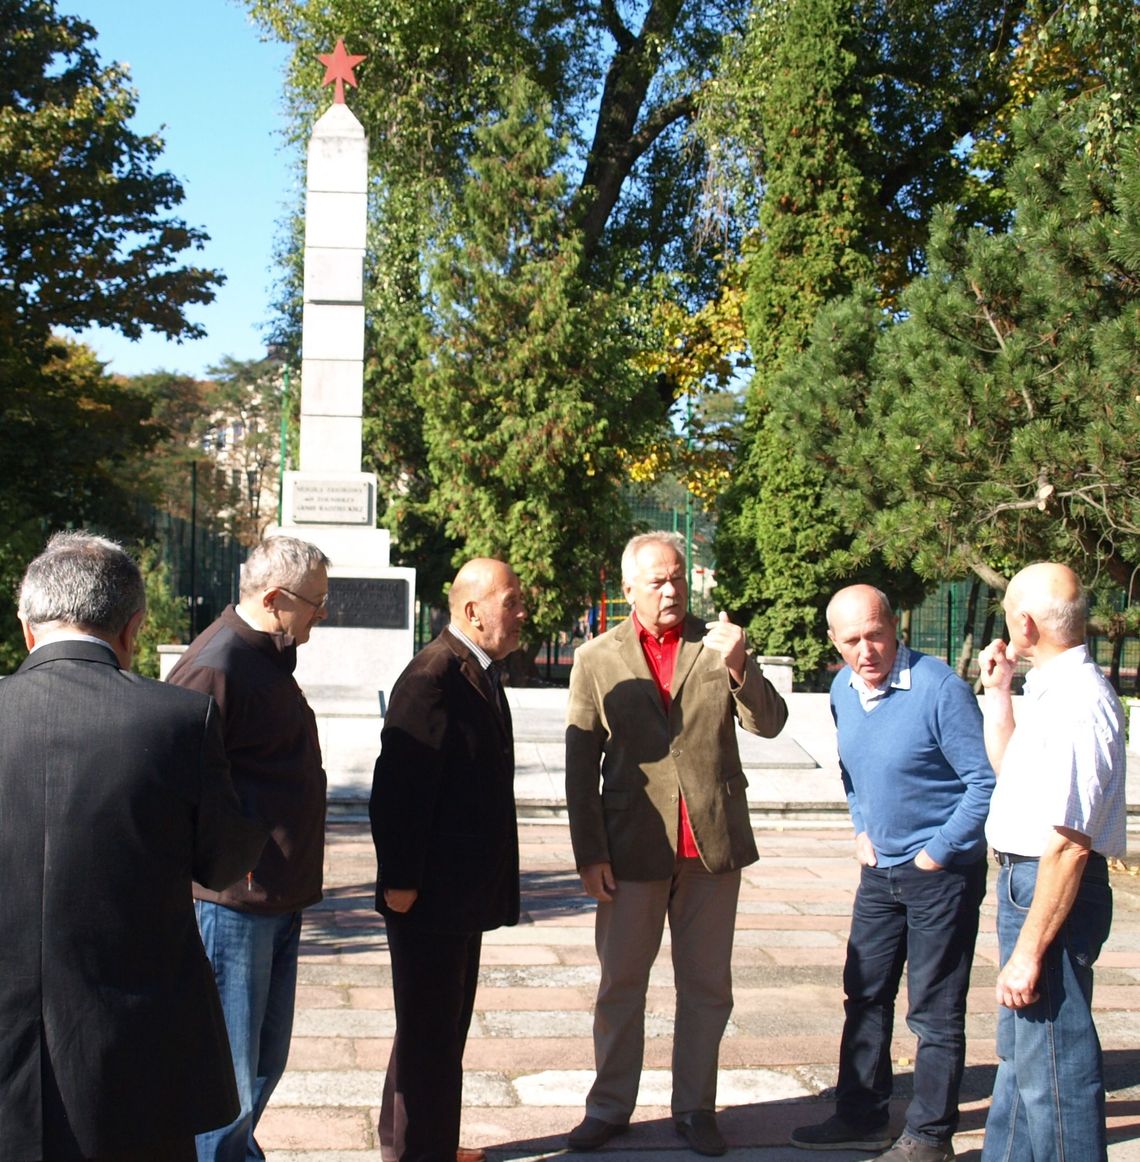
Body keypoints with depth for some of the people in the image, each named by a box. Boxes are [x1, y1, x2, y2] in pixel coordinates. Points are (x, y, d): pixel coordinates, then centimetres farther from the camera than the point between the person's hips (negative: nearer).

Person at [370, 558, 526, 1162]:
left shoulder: (478, 673, 11)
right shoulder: (434, 677, -21)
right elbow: (399, 788, -23)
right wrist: (400, 880, -22)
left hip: (464, 890, 10)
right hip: (430, 893, -10)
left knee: (444, 1023, 21)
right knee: (430, 1031, 3)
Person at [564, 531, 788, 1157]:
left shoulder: (718, 645, 3)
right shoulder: (596, 659, 0)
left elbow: (769, 723, -4)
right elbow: (580, 765, 0)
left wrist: (737, 667, -22)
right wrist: (589, 854, -4)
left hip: (713, 843, 1)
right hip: (633, 847, -1)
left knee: (707, 986, 11)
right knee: (620, 983, 10)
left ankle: (695, 1107, 25)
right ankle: (610, 1106, 25)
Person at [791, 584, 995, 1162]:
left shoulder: (939, 688, -20)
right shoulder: (842, 689, 2)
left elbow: (985, 781, -17)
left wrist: (937, 854, -15)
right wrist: (862, 831, 10)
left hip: (940, 873, -7)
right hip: (879, 870, 7)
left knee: (935, 1012, 3)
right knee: (864, 998, 15)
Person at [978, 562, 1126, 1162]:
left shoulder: (1075, 704, -23)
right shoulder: (1055, 691, 9)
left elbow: (1070, 843, -27)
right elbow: (1011, 771, 27)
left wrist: (1029, 952, -25)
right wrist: (997, 692, 19)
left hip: (1050, 889, -11)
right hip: (1027, 880, 11)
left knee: (1052, 1067, -2)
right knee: (1021, 1053, 23)